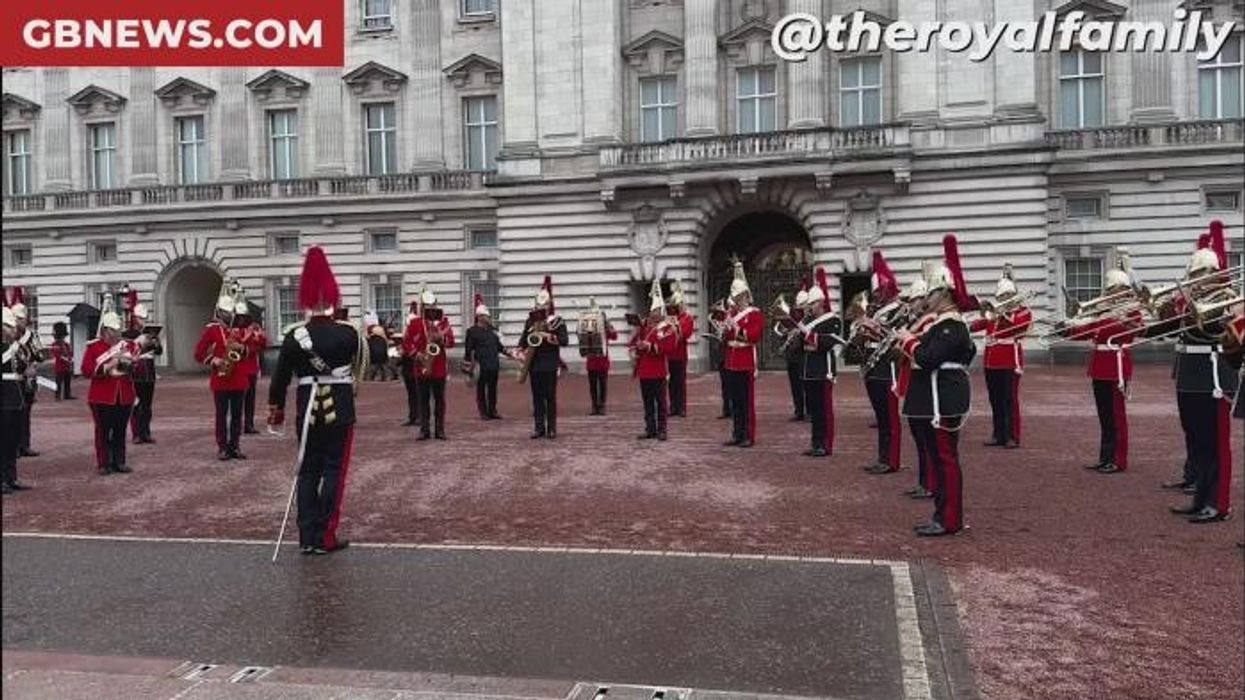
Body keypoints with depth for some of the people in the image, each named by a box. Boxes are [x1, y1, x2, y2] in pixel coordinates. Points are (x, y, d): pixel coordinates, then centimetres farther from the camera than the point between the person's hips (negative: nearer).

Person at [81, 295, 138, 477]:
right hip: (102, 398, -3)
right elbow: (86, 370, -8)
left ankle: (119, 462, 15)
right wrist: (107, 367, -19)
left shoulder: (128, 345, 10)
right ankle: (104, 464, 7)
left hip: (124, 397, 3)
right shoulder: (93, 347, 0)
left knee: (120, 431, 8)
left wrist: (130, 363, -12)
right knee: (103, 432, 1)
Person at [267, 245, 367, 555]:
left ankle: (306, 537, 13)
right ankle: (325, 537, 5)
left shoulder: (294, 336, -4)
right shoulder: (349, 333, -8)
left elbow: (280, 377, 1)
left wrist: (275, 409, 15)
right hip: (340, 409, -2)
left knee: (308, 471, 11)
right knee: (334, 470, 5)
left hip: (308, 409, 2)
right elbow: (362, 364, 12)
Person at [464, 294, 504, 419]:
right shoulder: (472, 331, -5)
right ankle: (483, 412, 10)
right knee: (481, 389, 3)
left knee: (492, 389, 10)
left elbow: (498, 345, 20)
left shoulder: (492, 330, 13)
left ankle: (492, 411, 17)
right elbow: (468, 349, -7)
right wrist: (469, 364, -11)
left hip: (493, 365, 6)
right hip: (481, 366, -5)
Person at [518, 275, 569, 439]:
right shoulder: (530, 321, 11)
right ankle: (539, 428, 11)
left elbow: (564, 339, -9)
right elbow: (523, 338, 16)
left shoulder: (557, 321, -1)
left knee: (550, 397, 1)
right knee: (537, 397, 6)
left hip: (550, 365, -4)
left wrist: (548, 336, -19)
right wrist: (521, 350, -1)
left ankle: (551, 429, 7)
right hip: (534, 365, 4)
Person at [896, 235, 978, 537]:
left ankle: (950, 520, 3)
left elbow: (927, 358, -26)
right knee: (938, 458, 14)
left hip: (943, 403, -11)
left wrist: (907, 340, -9)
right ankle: (943, 514, 23)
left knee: (945, 458, -4)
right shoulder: (943, 323, 16)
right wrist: (911, 341, 10)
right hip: (934, 401, 11)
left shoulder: (951, 326, -17)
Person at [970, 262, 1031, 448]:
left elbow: (1018, 326, -20)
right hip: (991, 362, 5)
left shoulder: (1023, 311, 0)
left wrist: (1004, 314, -28)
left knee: (1010, 400, -5)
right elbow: (975, 326, 5)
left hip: (1010, 362, -5)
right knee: (995, 400, 9)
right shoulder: (993, 312, 14)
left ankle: (1012, 437, 1)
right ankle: (999, 435, 17)